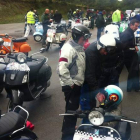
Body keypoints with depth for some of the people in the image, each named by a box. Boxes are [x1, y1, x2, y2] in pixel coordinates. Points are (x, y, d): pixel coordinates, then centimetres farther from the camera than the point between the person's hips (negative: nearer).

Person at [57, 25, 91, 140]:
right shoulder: (68, 48, -20)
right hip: (71, 86, -9)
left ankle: (71, 130, 38)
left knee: (74, 109, 21)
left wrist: (79, 82, 10)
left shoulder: (79, 47, 10)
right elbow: (62, 69, -29)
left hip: (78, 84, 9)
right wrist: (70, 83, -22)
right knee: (71, 111, 0)